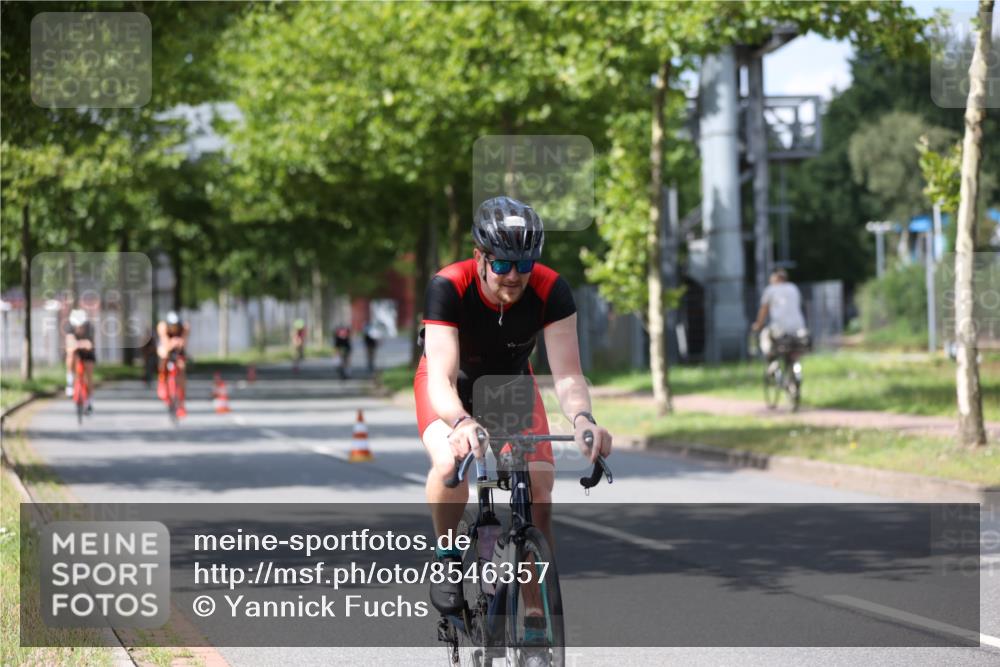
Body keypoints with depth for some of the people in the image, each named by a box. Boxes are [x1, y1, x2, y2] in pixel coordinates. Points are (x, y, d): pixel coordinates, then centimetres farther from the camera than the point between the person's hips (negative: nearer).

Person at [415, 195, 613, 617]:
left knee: (539, 495, -16)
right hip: (453, 386, -2)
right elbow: (441, 377, -43)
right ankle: (447, 558, -6)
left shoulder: (550, 290, -30)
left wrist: (582, 419, -56)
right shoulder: (448, 287, -35)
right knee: (450, 464, -33)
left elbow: (567, 374, -34)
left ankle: (538, 613, -4)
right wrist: (460, 422, -64)